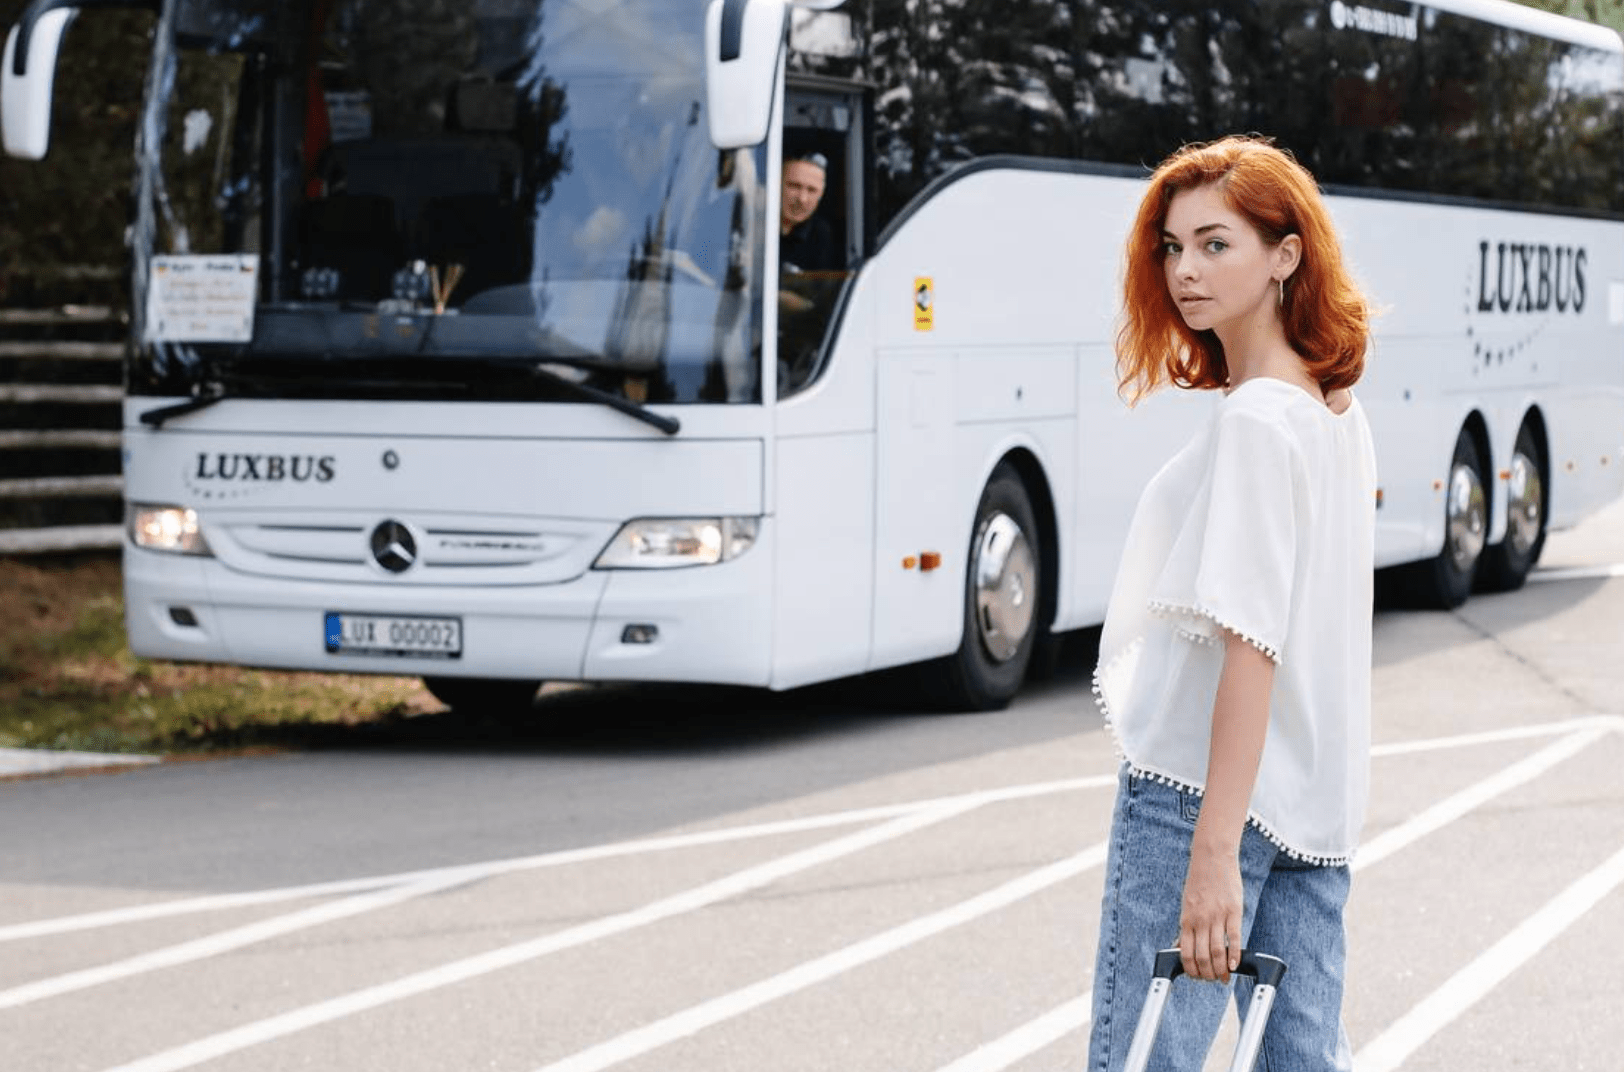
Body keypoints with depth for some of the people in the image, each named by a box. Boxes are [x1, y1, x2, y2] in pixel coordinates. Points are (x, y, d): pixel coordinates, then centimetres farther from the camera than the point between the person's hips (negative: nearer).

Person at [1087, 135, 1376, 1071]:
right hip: (1317, 801, 9)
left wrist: (1214, 852, -25)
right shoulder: (1341, 414, 13)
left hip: (1201, 787, -9)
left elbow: (1251, 643, -21)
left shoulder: (1253, 420, -15)